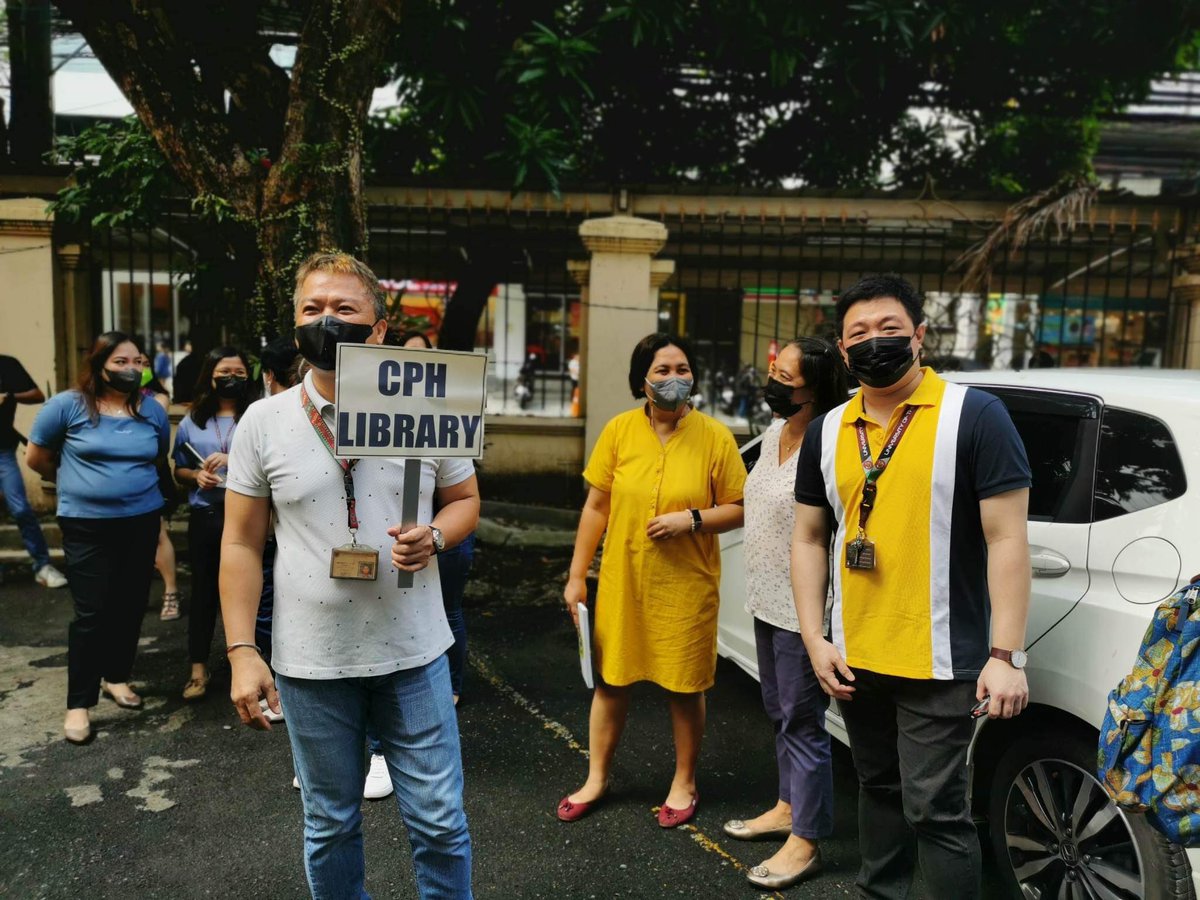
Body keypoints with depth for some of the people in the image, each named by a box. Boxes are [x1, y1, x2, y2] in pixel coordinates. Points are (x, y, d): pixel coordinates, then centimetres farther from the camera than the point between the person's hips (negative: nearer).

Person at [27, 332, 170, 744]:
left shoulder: (153, 411, 2)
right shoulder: (68, 405, -7)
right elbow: (37, 458, 3)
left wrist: (135, 485, 13)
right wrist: (79, 483, 12)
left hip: (142, 522, 4)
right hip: (86, 525, -3)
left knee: (131, 606, 12)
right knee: (91, 613, -3)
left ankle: (117, 676, 32)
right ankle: (79, 703, 8)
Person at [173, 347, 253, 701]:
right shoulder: (192, 422, 9)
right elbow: (178, 470, 15)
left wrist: (233, 460, -20)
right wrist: (196, 476, -6)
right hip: (205, 517, 3)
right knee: (204, 591, 8)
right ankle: (199, 669, 18)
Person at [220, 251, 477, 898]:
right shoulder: (263, 421, -2)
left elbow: (465, 499, 9)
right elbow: (241, 543, 1)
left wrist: (433, 536, -14)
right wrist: (242, 651, -4)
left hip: (414, 653, 0)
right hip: (310, 662, 1)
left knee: (439, 822, 9)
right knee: (329, 826, 18)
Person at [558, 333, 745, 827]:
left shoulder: (715, 436, -7)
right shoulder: (619, 430, -3)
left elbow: (738, 508, -1)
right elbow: (596, 507, 1)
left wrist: (692, 519, -19)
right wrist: (576, 576, 2)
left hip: (686, 584, -1)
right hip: (622, 580, 2)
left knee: (684, 685, 11)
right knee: (610, 679, 13)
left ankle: (684, 783, 33)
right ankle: (596, 779, 33)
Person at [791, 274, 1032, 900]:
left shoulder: (974, 416, -9)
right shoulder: (826, 431, 5)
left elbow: (1007, 539, -11)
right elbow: (809, 538, 9)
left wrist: (1006, 654, -15)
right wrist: (814, 638, 2)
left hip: (939, 662, -5)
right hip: (855, 659, 5)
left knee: (935, 808, 0)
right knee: (878, 789, 21)